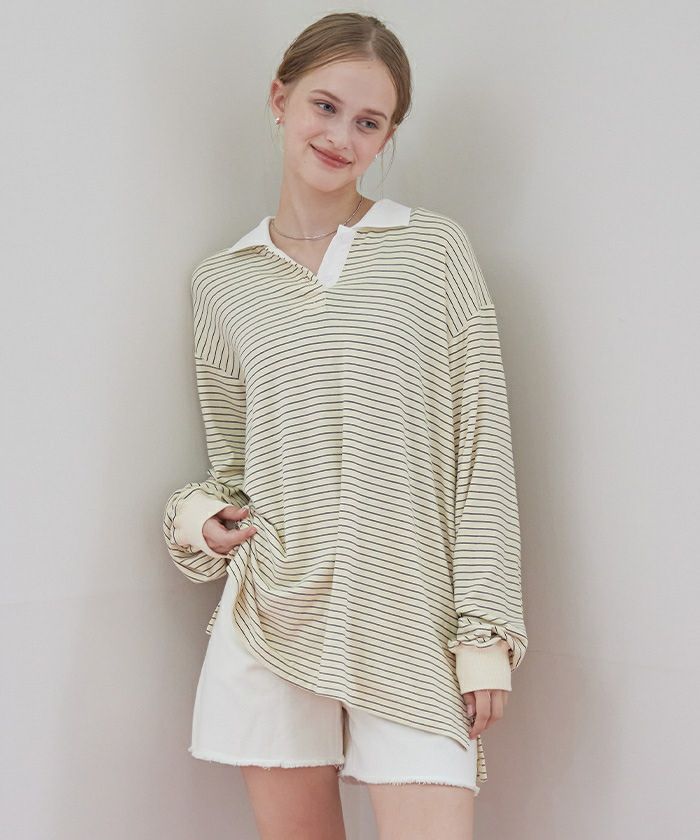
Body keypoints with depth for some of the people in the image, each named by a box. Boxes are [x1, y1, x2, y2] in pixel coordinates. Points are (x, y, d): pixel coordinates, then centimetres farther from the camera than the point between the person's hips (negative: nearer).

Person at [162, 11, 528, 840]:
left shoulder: (436, 249, 1)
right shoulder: (223, 281, 9)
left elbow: (483, 445, -1)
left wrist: (485, 632, -5)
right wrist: (196, 517, -3)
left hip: (411, 622, -2)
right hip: (273, 612, 2)